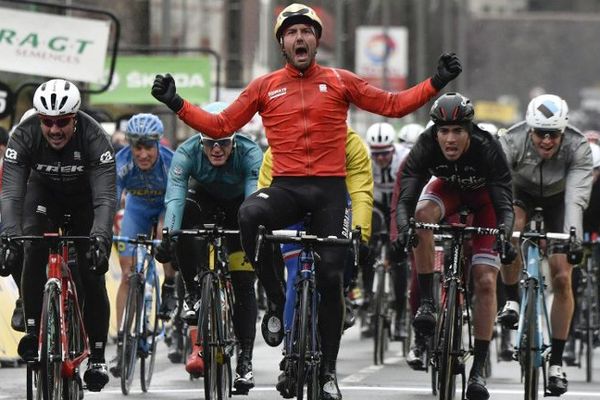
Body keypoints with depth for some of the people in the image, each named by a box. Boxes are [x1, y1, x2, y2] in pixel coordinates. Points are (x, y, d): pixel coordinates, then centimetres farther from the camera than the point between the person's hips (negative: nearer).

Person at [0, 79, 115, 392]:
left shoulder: (94, 139, -35)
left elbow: (106, 197, -41)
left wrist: (100, 239, -57)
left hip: (85, 196, -1)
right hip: (43, 192, 1)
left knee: (92, 275, -8)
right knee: (33, 252, -26)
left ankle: (97, 357, 2)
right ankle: (32, 330, -15)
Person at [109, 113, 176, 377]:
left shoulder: (171, 162, -35)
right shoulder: (120, 164, -32)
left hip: (168, 204, -2)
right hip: (138, 205, 2)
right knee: (128, 272, -8)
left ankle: (169, 290, -8)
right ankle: (122, 343, -4)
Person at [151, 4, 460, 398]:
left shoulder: (340, 82, 6)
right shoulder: (265, 87, 7)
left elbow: (393, 104, 7)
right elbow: (221, 125, 7)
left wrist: (437, 82, -3)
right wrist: (176, 103, -1)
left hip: (329, 188, 0)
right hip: (286, 187, 0)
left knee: (330, 276, -2)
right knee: (249, 214, -34)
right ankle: (278, 303, -15)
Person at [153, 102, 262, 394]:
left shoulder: (250, 154, -33)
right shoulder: (187, 153, -31)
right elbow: (174, 197, -43)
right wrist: (168, 236, -59)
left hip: (239, 205, -1)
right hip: (204, 199, 1)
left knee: (243, 284, -12)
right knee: (184, 221, -35)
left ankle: (245, 360, -6)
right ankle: (192, 292, -17)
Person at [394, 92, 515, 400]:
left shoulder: (488, 150, -36)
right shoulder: (425, 147, -32)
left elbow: (505, 205, -38)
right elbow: (405, 198, -36)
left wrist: (504, 233, -58)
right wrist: (403, 229, -56)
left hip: (484, 196, -2)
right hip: (448, 188, 2)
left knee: (485, 281, -13)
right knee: (423, 214, -35)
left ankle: (478, 370, -7)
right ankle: (426, 302, -25)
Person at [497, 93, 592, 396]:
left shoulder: (578, 148, -34)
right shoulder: (512, 142, -34)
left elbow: (576, 198, -44)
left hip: (557, 198, 0)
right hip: (521, 191, 0)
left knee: (561, 278, -9)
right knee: (510, 227, -36)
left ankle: (556, 363, 1)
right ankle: (512, 302, -13)